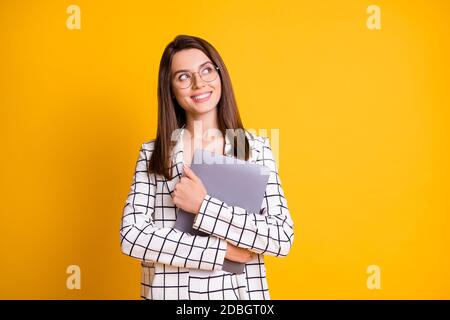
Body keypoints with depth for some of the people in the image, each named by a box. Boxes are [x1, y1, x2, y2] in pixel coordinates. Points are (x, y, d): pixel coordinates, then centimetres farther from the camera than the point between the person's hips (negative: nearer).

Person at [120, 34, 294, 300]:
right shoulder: (152, 153, -4)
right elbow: (131, 235, -12)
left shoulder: (256, 148, -6)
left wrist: (204, 206, -20)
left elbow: (283, 239, -12)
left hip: (240, 291, 0)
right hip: (170, 291, 1)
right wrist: (221, 250, -17)